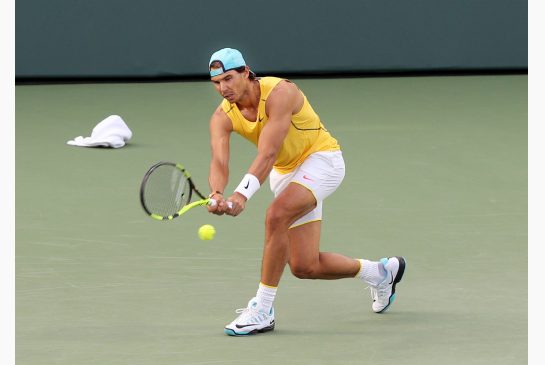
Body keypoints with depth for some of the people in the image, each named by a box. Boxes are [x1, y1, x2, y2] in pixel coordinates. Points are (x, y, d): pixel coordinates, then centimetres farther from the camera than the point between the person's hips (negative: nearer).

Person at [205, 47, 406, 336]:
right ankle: (381, 272, 30)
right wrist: (217, 195, -49)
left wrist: (242, 194, -51)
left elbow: (267, 155, -38)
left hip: (321, 158, -7)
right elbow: (218, 163, -26)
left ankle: (262, 310, -25)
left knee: (276, 215, -33)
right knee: (304, 267, 3)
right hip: (285, 171, 7)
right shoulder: (222, 118, -11)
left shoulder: (279, 93, -29)